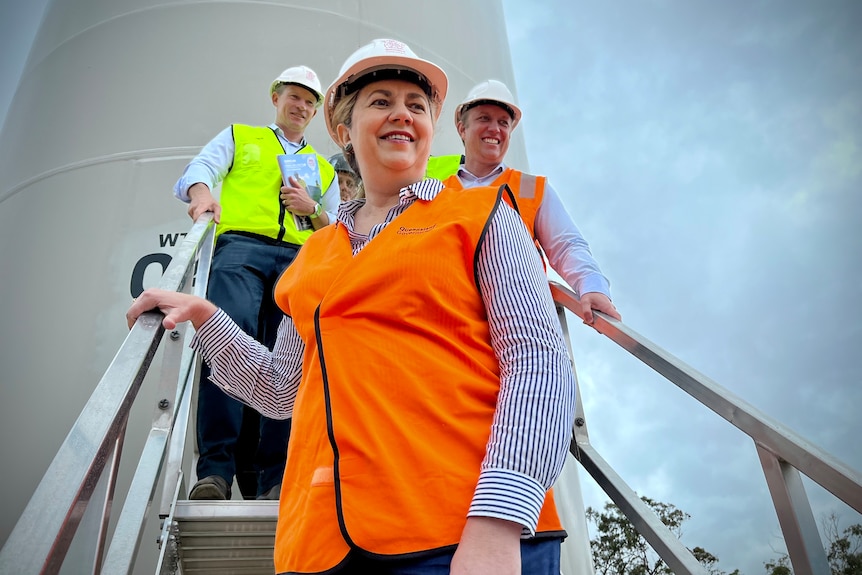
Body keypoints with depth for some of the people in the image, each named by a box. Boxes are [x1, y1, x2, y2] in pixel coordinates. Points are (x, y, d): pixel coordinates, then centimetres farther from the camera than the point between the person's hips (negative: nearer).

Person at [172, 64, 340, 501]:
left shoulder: (325, 169, 33)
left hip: (299, 259, 3)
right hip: (241, 247, -2)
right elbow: (194, 173, 10)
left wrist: (312, 209, 6)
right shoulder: (239, 137, 27)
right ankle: (215, 468, -28)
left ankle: (271, 481, -11)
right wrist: (203, 193, -16)